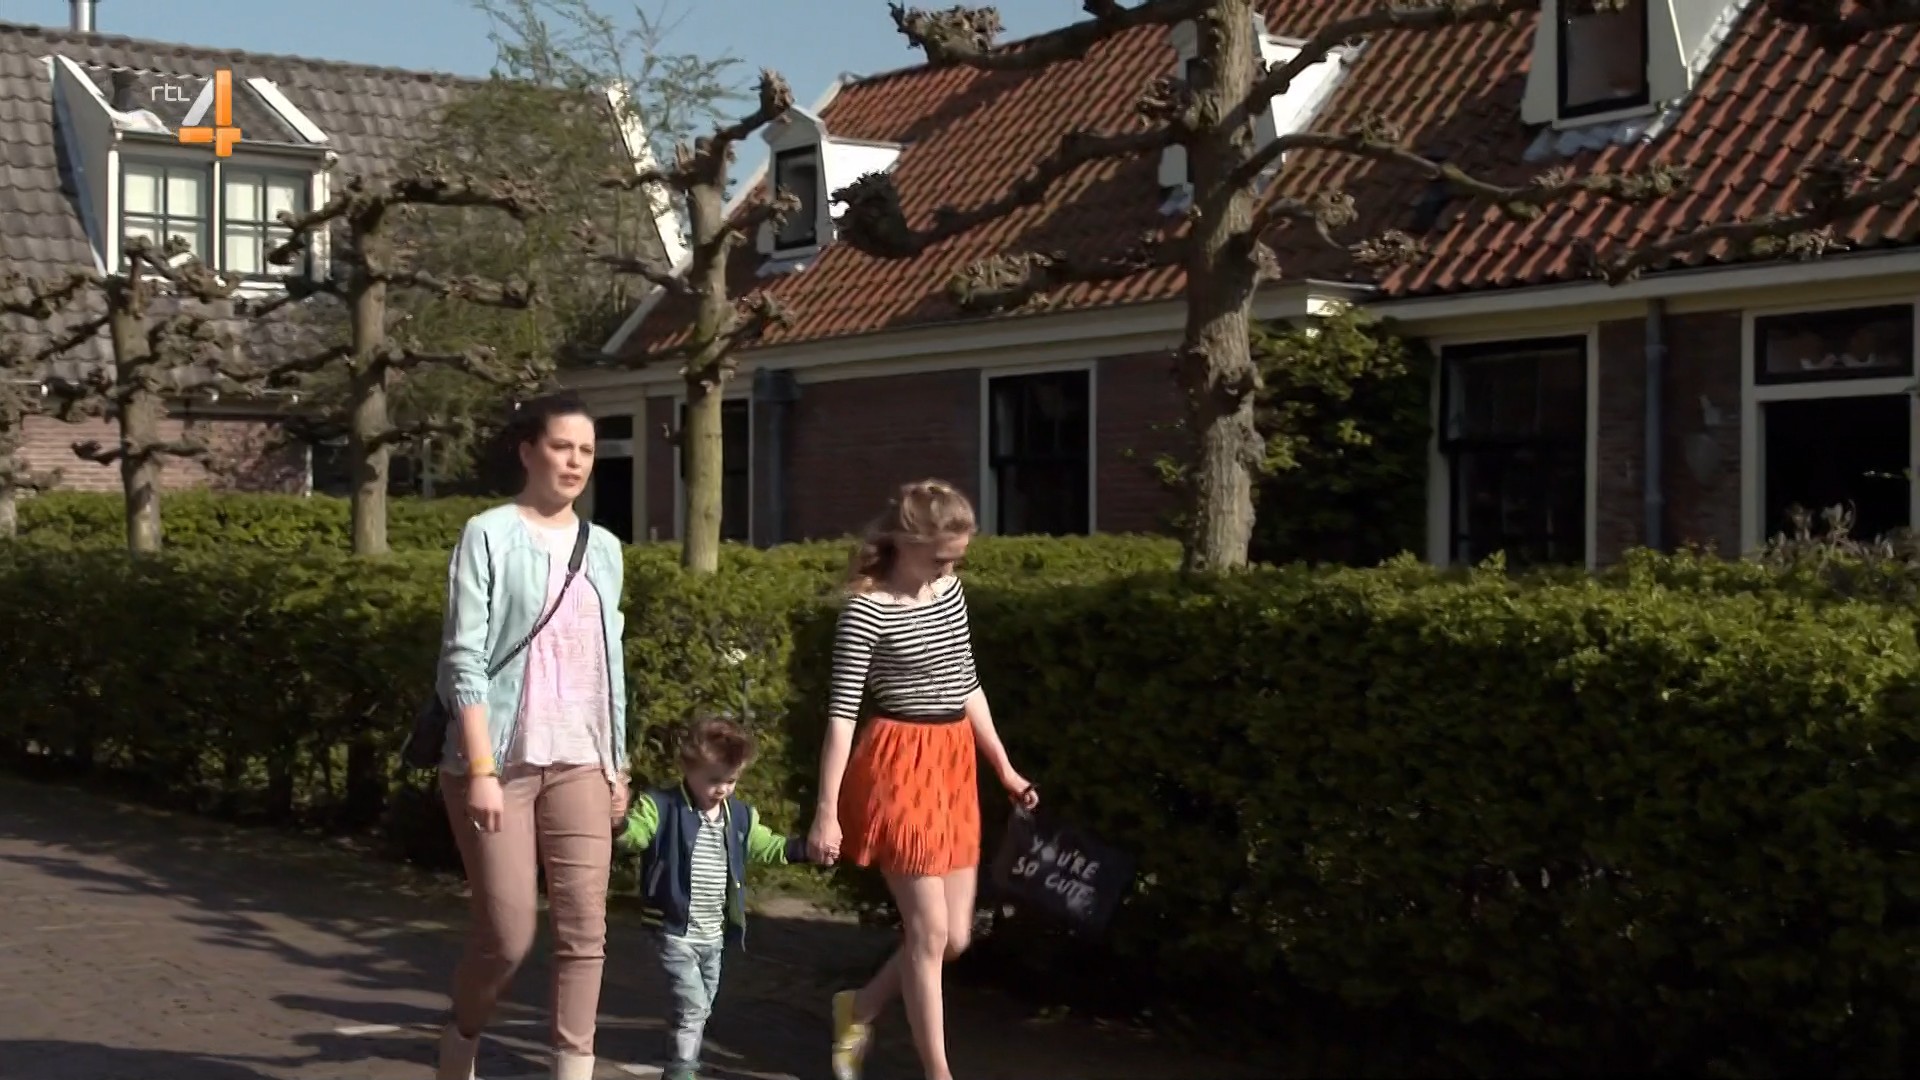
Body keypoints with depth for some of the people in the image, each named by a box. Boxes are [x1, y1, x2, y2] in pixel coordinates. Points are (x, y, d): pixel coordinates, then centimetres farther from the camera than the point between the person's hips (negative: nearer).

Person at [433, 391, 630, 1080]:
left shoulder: (604, 549, 11)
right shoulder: (490, 536, -5)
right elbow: (465, 660, -9)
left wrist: (618, 765, 13)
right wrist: (481, 769, -16)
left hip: (579, 763, 5)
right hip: (500, 759, -4)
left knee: (584, 928, -2)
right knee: (508, 932, -1)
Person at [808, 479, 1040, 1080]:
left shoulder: (950, 592, 9)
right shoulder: (868, 609, -13)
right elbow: (841, 712, -14)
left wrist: (1004, 767, 21)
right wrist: (827, 811, -18)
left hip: (954, 763, 7)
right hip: (901, 766, -7)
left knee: (955, 936, 8)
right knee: (929, 931, -4)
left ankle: (860, 1009, 31)